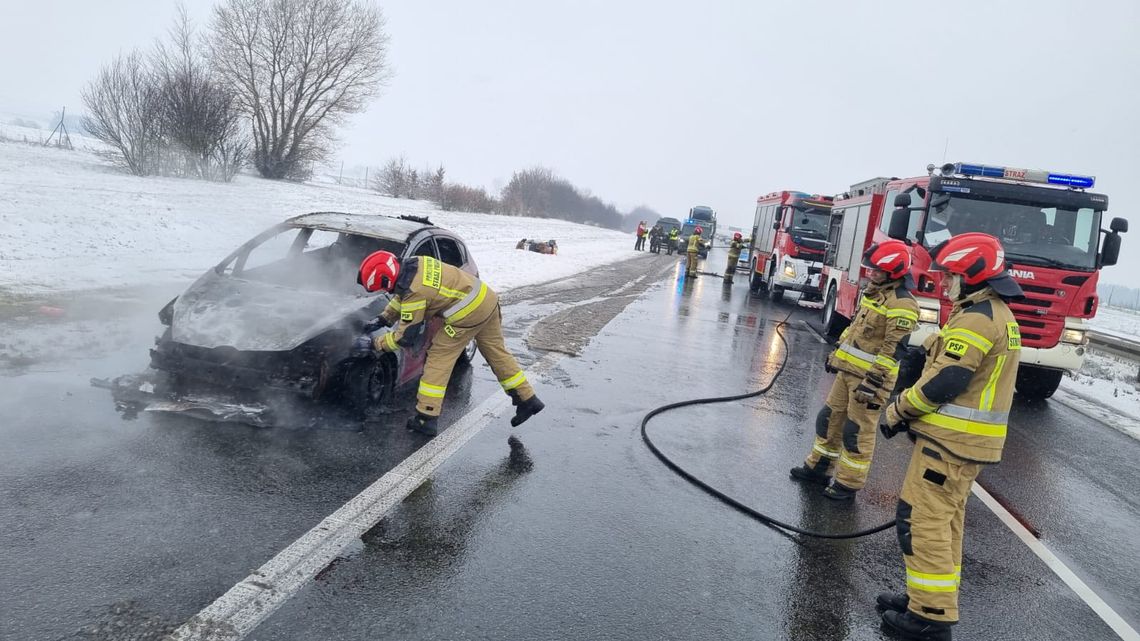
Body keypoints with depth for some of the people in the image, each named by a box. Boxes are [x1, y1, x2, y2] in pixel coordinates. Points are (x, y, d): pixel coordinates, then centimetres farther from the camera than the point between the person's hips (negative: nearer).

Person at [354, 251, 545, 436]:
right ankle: (528, 400, 25)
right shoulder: (413, 264, 6)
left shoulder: (415, 293, -18)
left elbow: (405, 337, -11)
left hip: (467, 315, -9)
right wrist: (383, 319, 23)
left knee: (438, 360, 2)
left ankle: (426, 418, 5)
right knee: (497, 352, 19)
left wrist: (374, 343, 0)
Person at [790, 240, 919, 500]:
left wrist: (873, 381, -24)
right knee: (829, 418, 16)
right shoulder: (873, 291, 11)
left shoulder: (902, 304, -19)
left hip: (870, 376, -9)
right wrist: (837, 354, 22)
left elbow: (894, 349, -22)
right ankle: (818, 467, 29)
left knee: (857, 432, 0)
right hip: (848, 370, 9)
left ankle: (848, 484, 13)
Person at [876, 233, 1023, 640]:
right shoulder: (998, 314, 16)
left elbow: (945, 380, -23)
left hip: (949, 439, -10)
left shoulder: (976, 317, -18)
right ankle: (933, 598, 26)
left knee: (922, 520, -6)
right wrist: (908, 406, 11)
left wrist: (897, 411, -8)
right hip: (970, 439, 10)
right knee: (946, 522, 16)